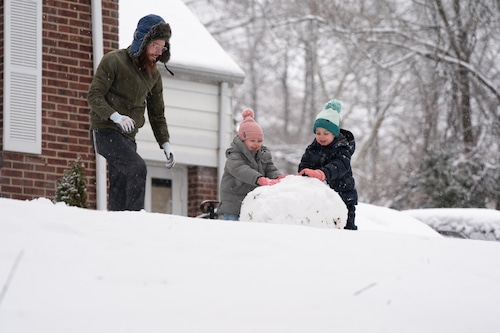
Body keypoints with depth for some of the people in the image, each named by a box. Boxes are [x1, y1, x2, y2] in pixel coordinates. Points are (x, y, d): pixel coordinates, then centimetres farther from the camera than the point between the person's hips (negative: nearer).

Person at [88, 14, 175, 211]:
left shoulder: (153, 74, 14)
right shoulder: (114, 61, -8)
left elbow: (157, 113, 19)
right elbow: (94, 95, -12)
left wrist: (165, 143, 8)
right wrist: (116, 116, -28)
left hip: (128, 136, 7)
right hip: (105, 131, -7)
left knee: (119, 195, 4)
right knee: (137, 167, -29)